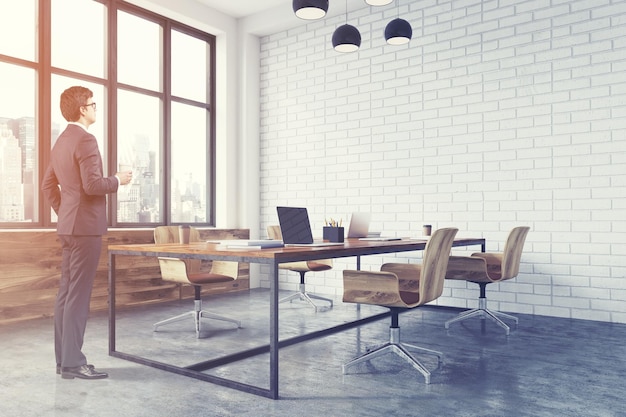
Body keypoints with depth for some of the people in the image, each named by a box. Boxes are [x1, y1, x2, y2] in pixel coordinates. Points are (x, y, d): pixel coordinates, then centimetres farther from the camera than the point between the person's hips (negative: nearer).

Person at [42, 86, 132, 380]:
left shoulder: (61, 141, 17)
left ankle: (63, 359, 19)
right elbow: (93, 185, -22)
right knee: (78, 295, -7)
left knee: (66, 293, 11)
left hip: (69, 226, 10)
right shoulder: (85, 139, -13)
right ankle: (72, 363, -1)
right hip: (85, 226, -10)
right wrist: (117, 180, -5)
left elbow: (48, 184, 21)